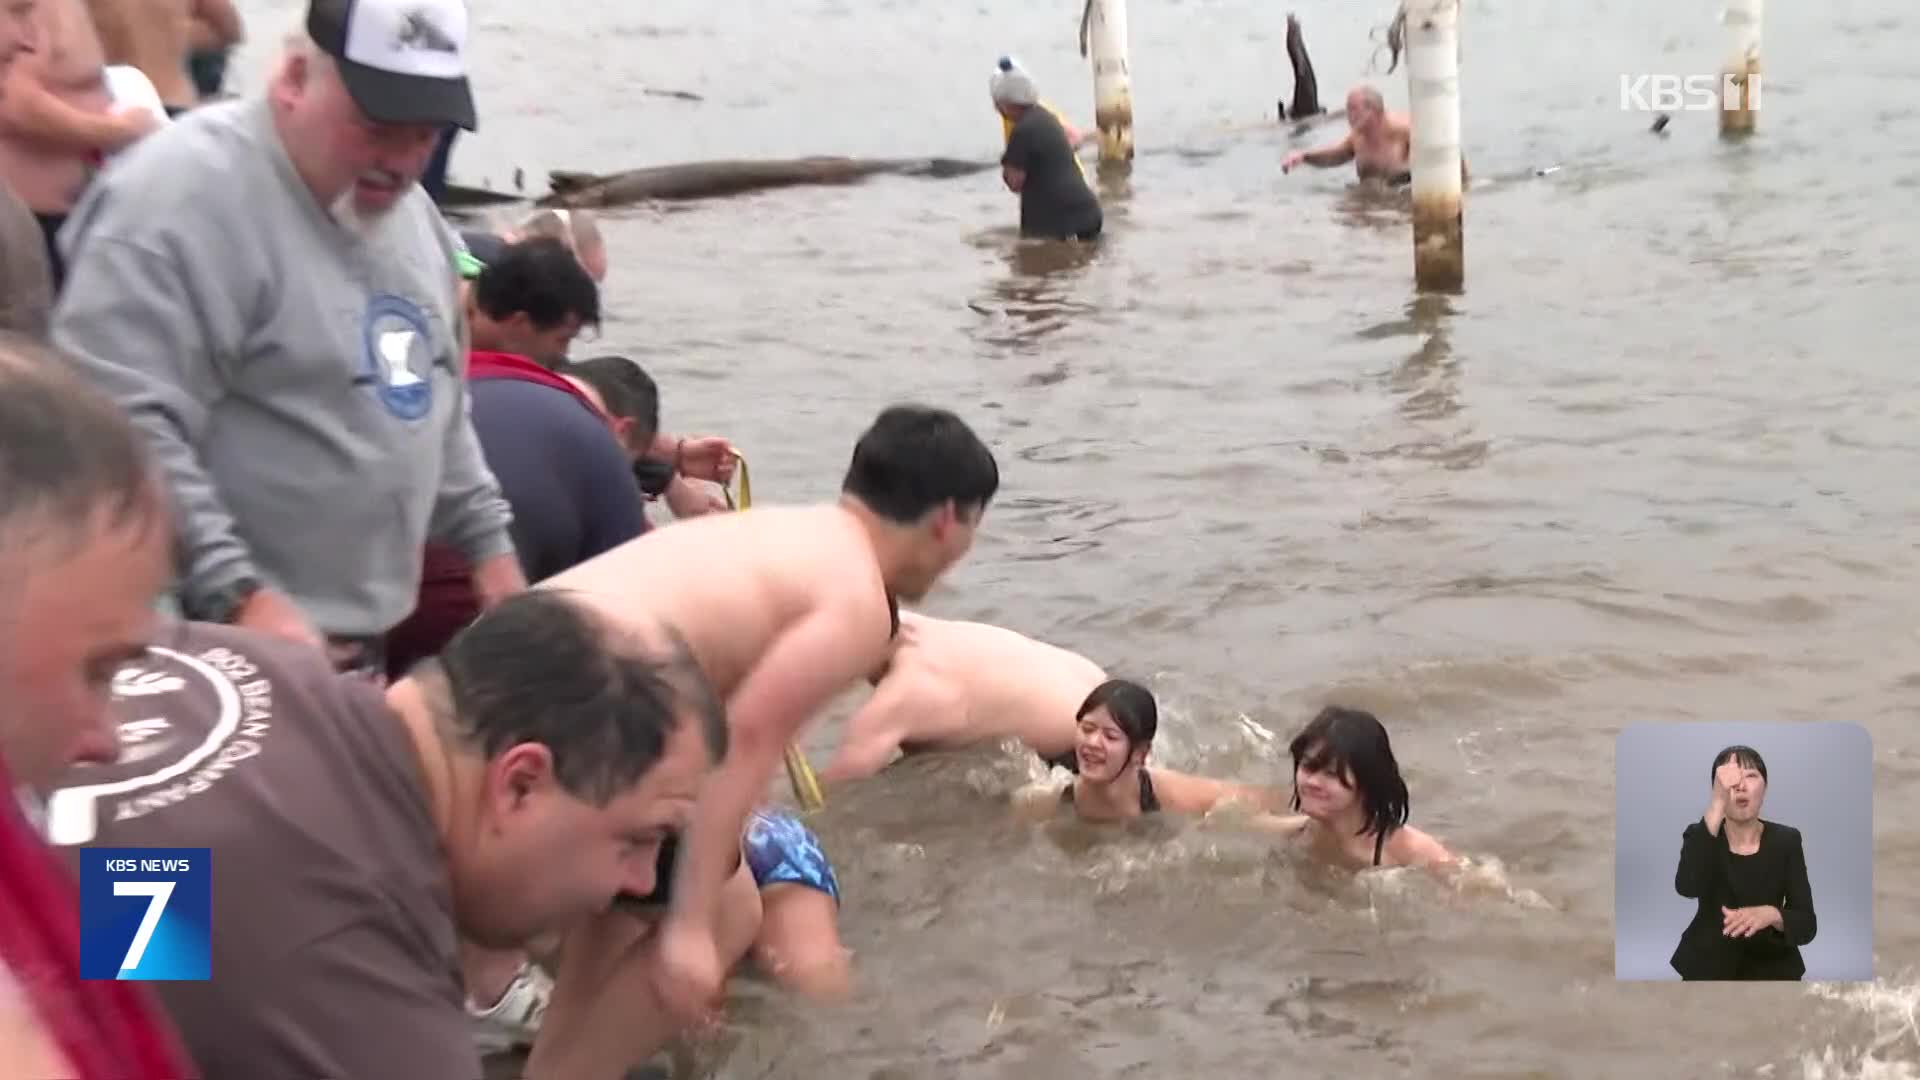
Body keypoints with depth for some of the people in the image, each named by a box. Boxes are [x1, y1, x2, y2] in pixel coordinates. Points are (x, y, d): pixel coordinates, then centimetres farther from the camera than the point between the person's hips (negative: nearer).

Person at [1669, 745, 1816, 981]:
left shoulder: (1786, 840, -5)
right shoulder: (1700, 836, -7)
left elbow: (1807, 925, -11)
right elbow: (1687, 887, -31)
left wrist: (1771, 915, -34)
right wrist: (1718, 802, -35)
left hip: (1770, 970, 1)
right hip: (1709, 969, 0)